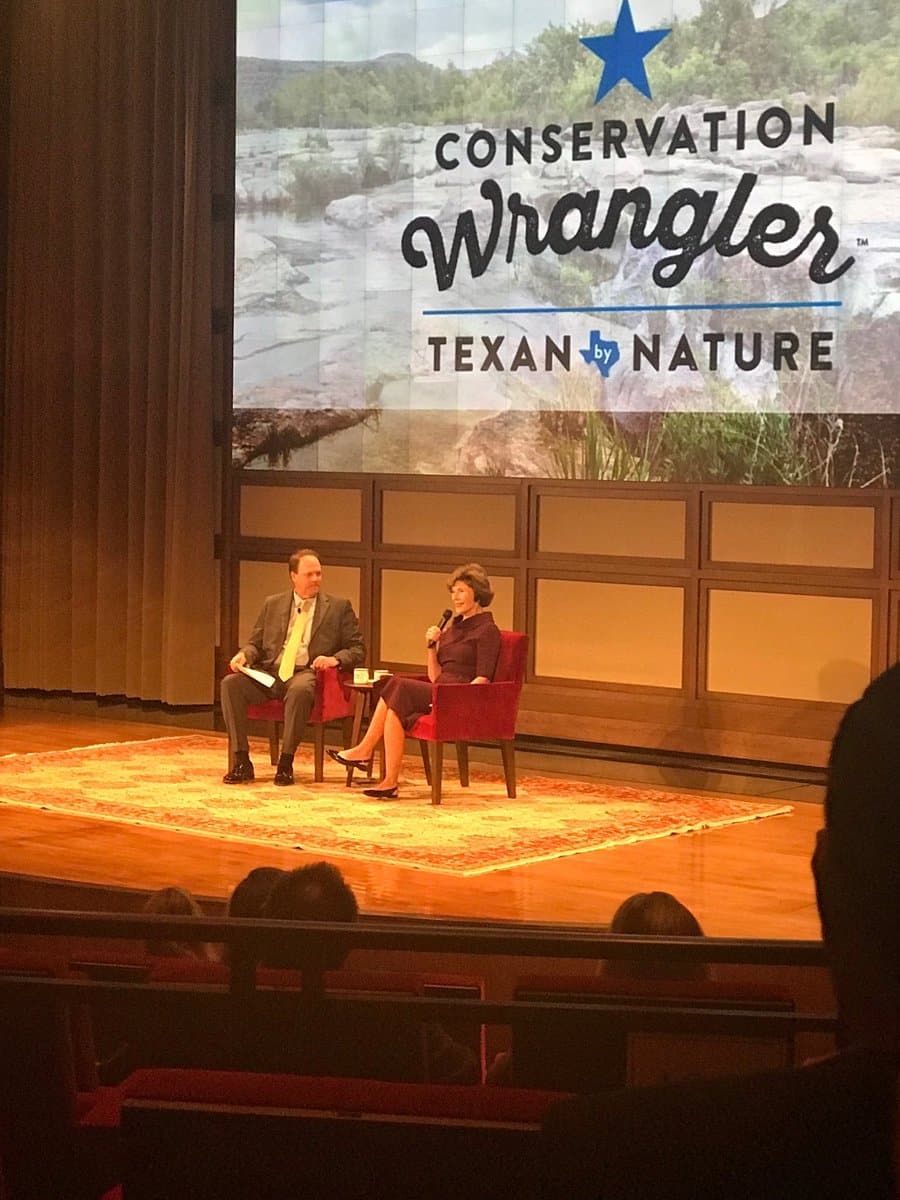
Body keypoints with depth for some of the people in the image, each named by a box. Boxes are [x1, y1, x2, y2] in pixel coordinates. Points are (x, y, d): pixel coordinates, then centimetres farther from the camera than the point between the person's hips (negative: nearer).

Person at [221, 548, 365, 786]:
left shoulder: (339, 607, 11)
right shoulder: (273, 604, 19)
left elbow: (357, 649, 9)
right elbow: (256, 643, 21)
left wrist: (335, 659, -12)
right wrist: (243, 655, -3)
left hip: (308, 673, -3)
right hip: (270, 672, 4)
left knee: (299, 690, -40)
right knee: (230, 683, -24)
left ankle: (286, 764, -29)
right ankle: (241, 761, -21)